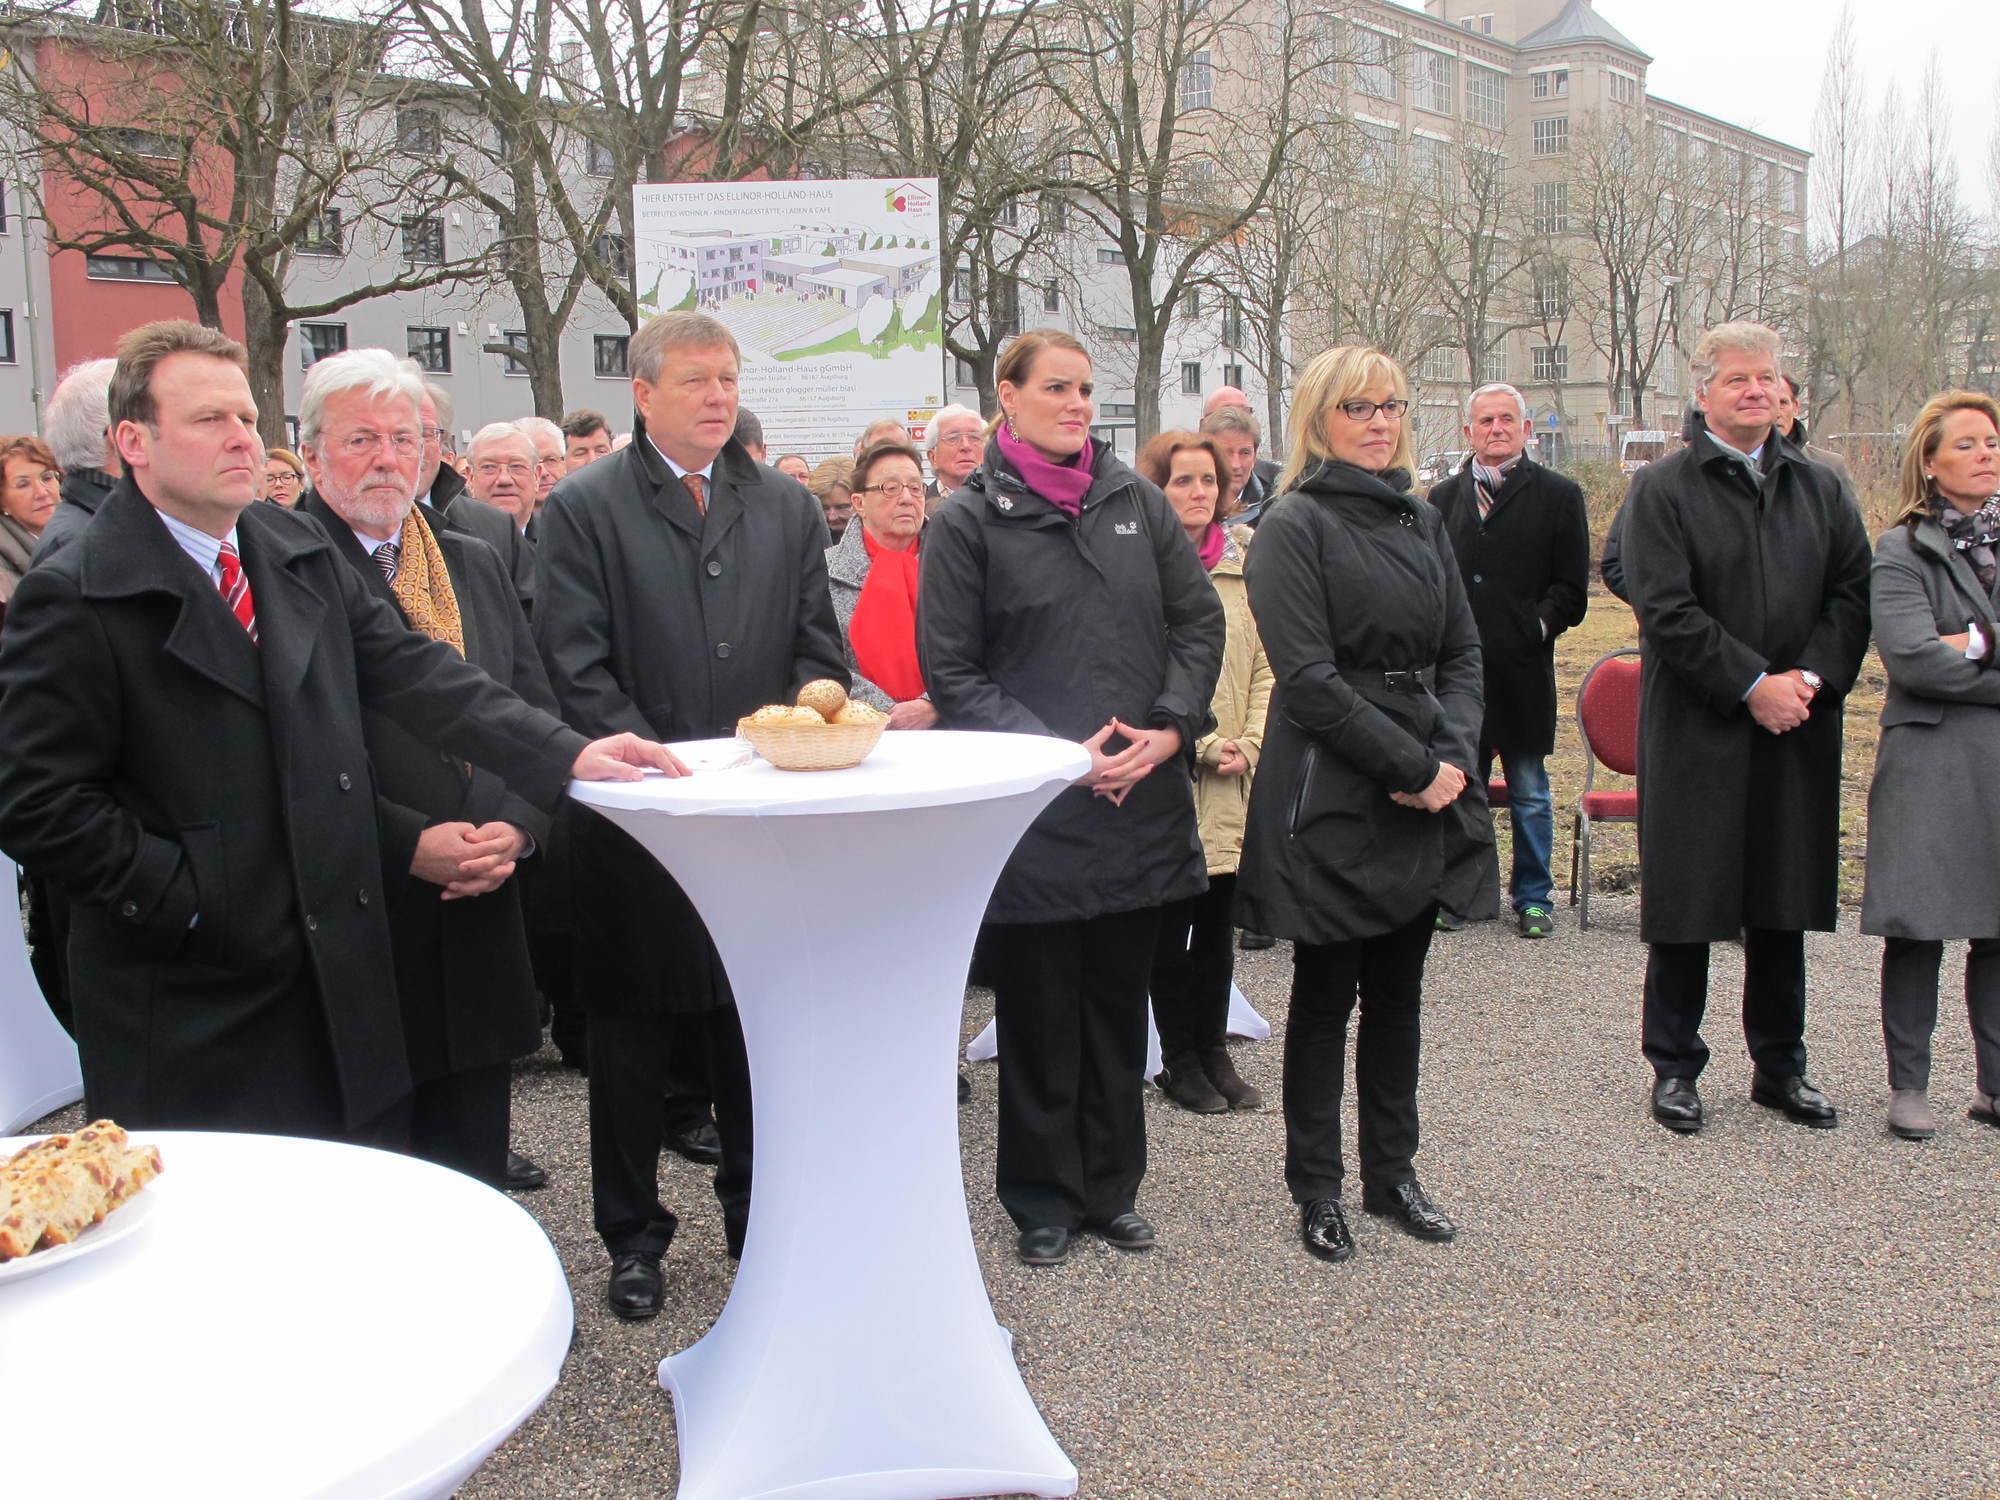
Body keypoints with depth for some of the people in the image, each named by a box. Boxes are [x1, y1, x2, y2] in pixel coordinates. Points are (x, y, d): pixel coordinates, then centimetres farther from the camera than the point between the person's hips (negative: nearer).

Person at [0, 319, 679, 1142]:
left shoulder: (300, 551, 9)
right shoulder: (73, 597, -9)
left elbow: (412, 672, 3)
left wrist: (566, 754, -8)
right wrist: (184, 899, -14)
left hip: (337, 974, 5)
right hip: (189, 1003, -5)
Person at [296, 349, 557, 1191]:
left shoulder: (476, 563, 14)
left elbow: (538, 716, 14)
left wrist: (515, 827, -3)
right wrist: (410, 843, -17)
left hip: (479, 916, 5)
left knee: (474, 1176, 15)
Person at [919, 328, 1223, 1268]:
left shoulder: (1137, 502, 8)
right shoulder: (968, 521, -2)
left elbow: (1199, 621, 9)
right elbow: (951, 672, -5)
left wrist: (1168, 730, -6)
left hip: (1141, 805, 4)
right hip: (1032, 812, -3)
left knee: (1119, 1003, 14)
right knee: (1039, 1011, 7)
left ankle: (1110, 1187, 29)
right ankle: (1042, 1199, 24)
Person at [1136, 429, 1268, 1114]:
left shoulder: (1244, 562, 9)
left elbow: (1266, 663, 10)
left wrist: (1250, 746, -2)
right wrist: (1206, 746, -11)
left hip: (1233, 785, 5)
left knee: (1219, 921, 11)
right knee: (1172, 922, 4)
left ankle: (1214, 1051, 24)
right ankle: (1179, 1059, 18)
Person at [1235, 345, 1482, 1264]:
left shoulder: (1422, 522, 13)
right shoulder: (1294, 525, -8)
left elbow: (1462, 651, 11)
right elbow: (1308, 677, -16)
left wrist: (1453, 755, -5)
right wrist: (1409, 762, -15)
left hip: (1420, 797, 6)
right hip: (1329, 798, -6)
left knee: (1398, 991, 14)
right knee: (1325, 995, 5)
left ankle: (1392, 1173, 28)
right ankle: (1316, 1188, 19)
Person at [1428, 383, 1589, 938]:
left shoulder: (1558, 495, 3)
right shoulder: (1444, 498, 13)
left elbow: (1571, 589, 1)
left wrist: (1535, 626, -12)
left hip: (1523, 669, -2)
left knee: (1530, 795, 7)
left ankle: (1533, 896, 20)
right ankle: (1459, 890, 23)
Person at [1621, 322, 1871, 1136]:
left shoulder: (1820, 488, 12)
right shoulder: (1660, 489, -4)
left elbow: (1853, 592, 6)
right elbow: (1667, 611, -12)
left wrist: (1811, 678, -9)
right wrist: (1752, 684, -16)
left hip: (1797, 731, 4)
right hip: (1696, 732, -4)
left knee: (1783, 902, 12)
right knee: (1686, 903, 3)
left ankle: (1780, 1065, 25)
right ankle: (1675, 1068, 16)